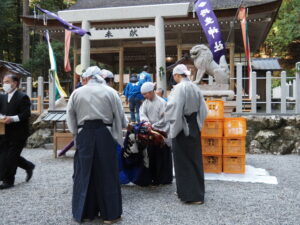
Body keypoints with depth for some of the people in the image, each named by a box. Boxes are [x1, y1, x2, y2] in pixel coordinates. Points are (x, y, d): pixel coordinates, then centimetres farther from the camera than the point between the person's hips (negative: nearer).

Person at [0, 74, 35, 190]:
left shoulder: (22, 97, -9)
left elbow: (26, 114, -17)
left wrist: (12, 118, -27)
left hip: (18, 133, -7)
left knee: (11, 156, -3)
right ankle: (28, 166, 30)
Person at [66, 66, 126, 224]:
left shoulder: (77, 92, 4)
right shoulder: (110, 91, 1)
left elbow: (70, 116, 6)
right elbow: (119, 114, 0)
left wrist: (76, 133, 14)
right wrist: (117, 135, 8)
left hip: (84, 134, 1)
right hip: (105, 134, -1)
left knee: (84, 173, 10)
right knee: (107, 173, 5)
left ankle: (84, 212, 18)